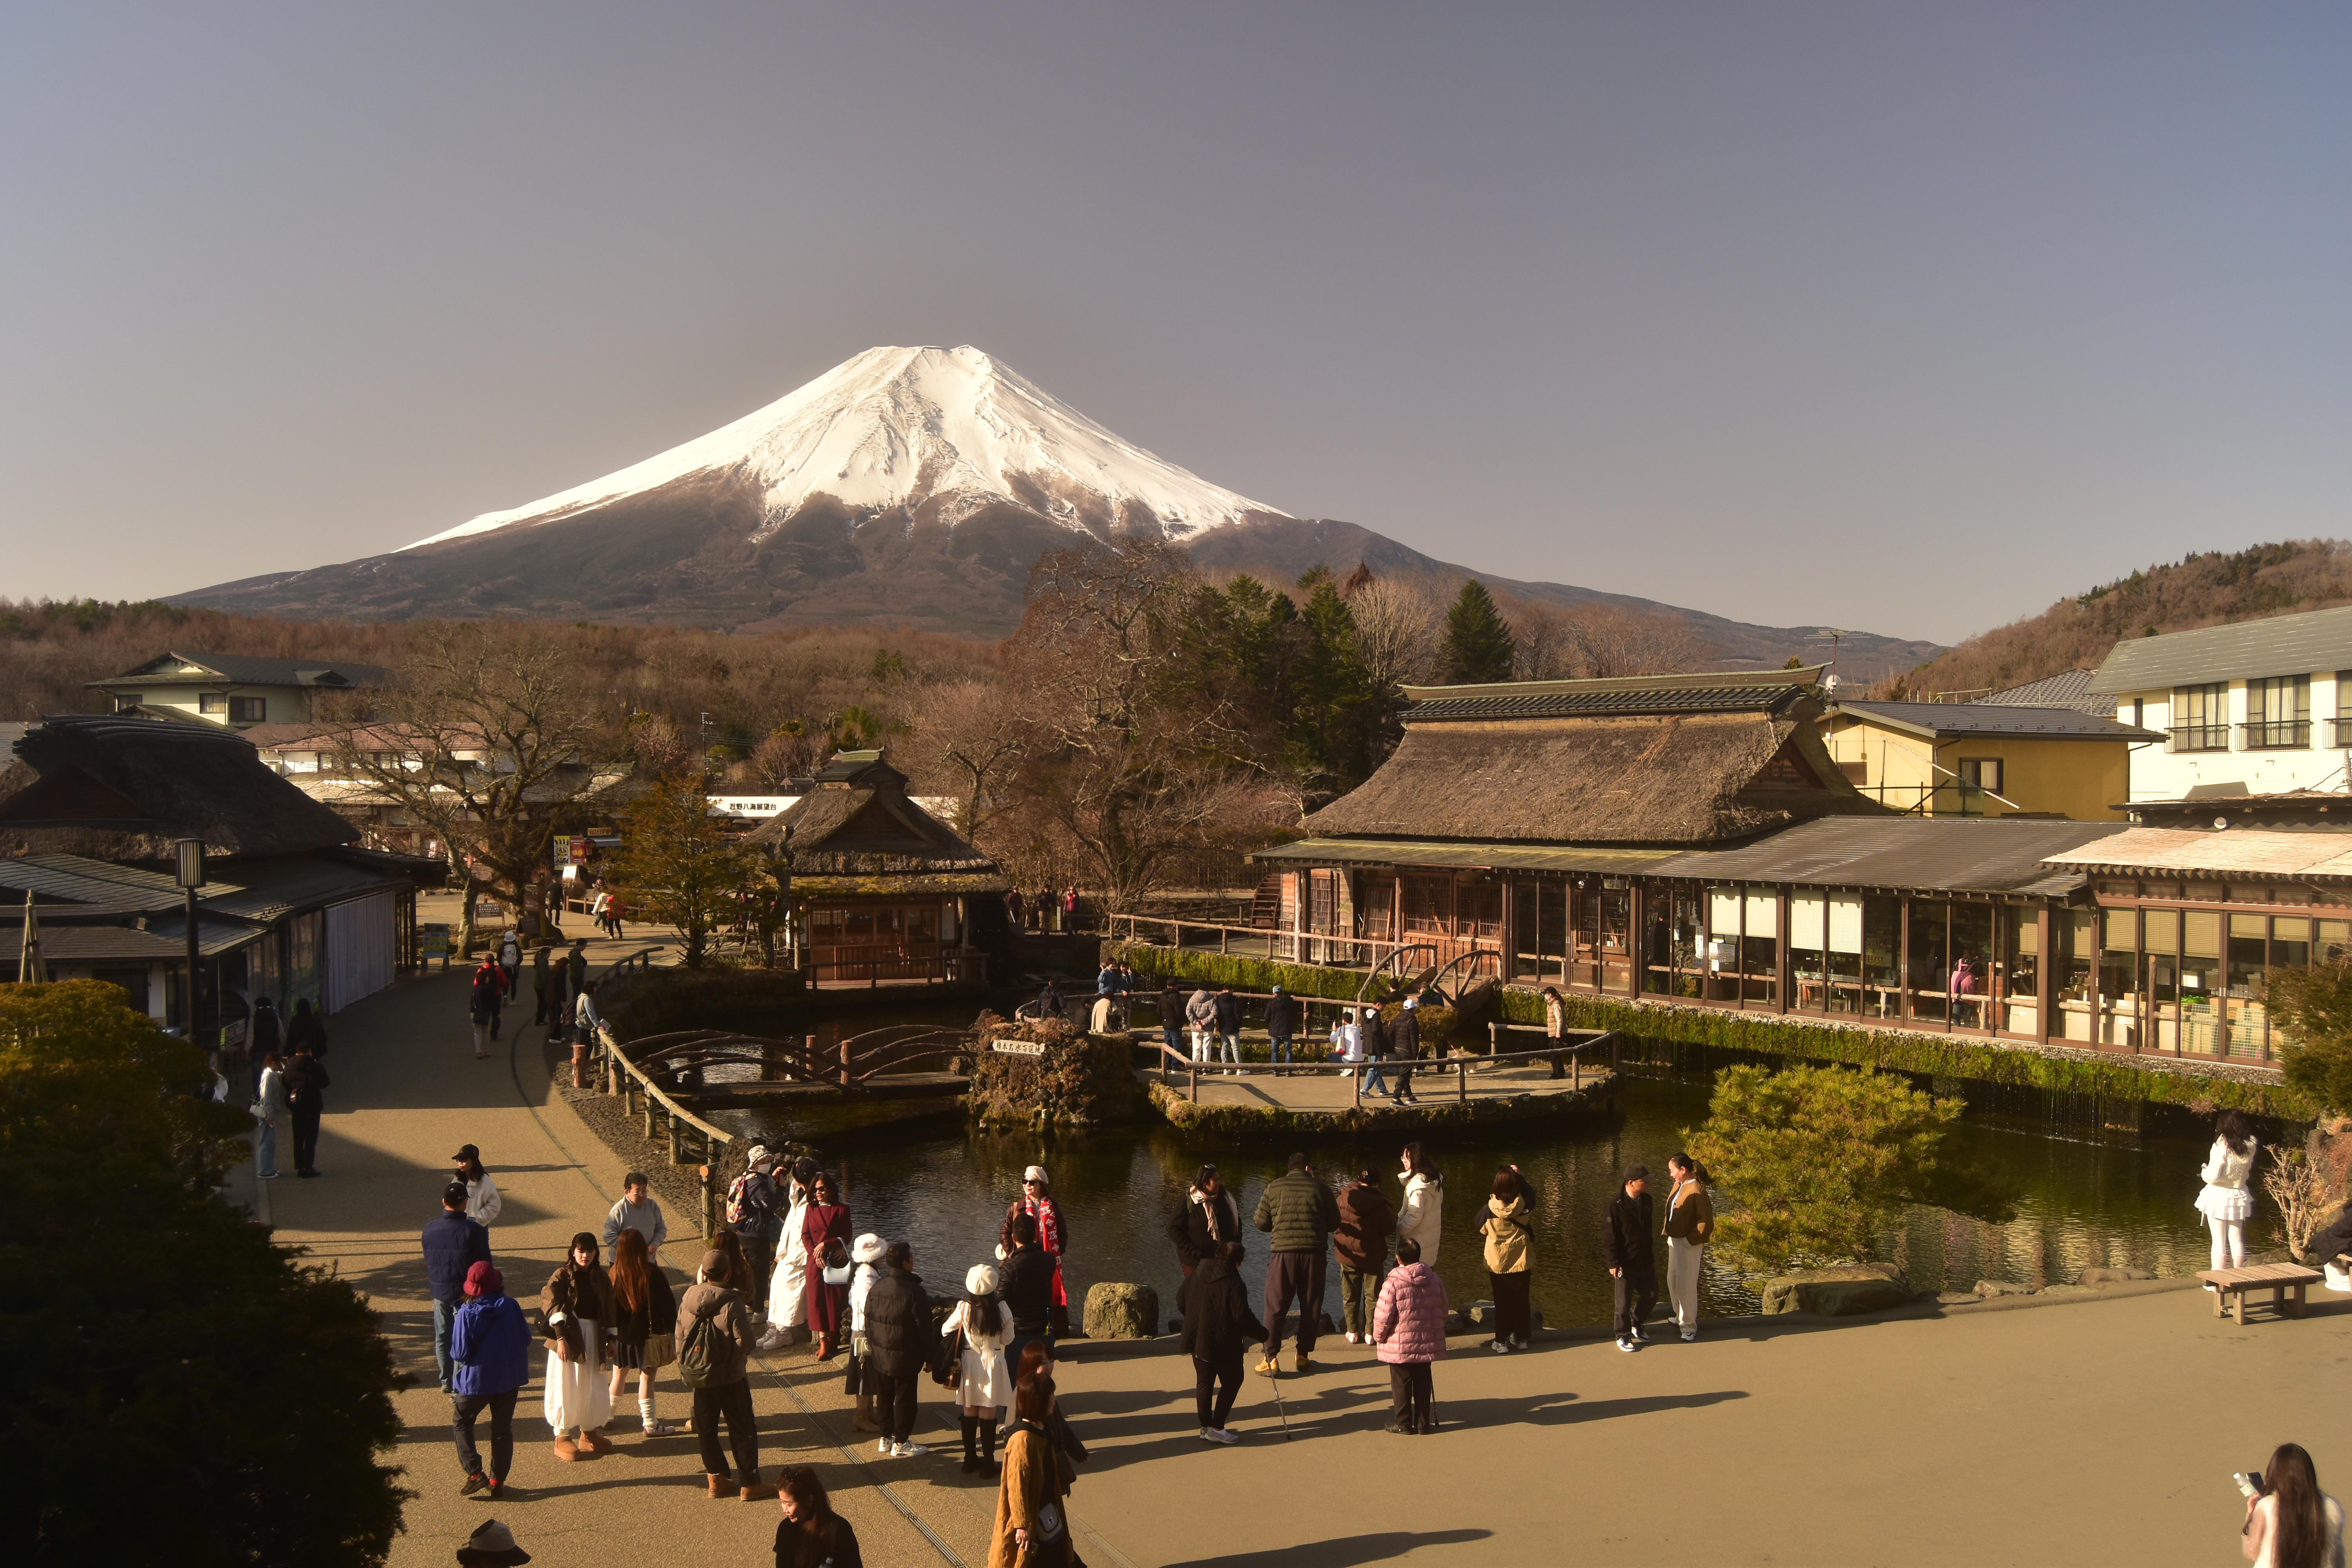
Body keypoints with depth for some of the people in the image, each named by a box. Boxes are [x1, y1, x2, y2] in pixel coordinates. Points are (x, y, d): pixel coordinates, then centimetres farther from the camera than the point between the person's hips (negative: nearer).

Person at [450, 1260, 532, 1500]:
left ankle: (475, 1473, 7)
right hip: (509, 1379, 3)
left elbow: (459, 1353, -16)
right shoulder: (510, 1306, -10)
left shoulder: (467, 1313, -17)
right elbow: (526, 1339, -2)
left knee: (461, 1423, 18)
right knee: (503, 1429, 15)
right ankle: (497, 1482, 17)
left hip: (476, 1380, -2)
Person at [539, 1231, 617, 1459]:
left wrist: (610, 1339, 10)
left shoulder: (600, 1278, 7)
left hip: (594, 1339, 5)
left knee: (593, 1387, 12)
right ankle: (562, 1438, 10)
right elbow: (553, 1309, -13)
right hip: (568, 1337, -5)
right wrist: (561, 1338, -20)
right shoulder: (561, 1276, -8)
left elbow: (608, 1311, 12)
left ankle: (589, 1433, 26)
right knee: (566, 1388, -1)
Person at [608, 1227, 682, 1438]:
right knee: (647, 1376, 3)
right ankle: (650, 1425, 8)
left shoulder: (615, 1274, -8)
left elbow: (609, 1305, 0)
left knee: (619, 1374, 20)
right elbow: (668, 1304, -12)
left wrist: (610, 1332, 10)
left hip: (622, 1333, 3)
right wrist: (672, 1329, 0)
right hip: (648, 1333, -3)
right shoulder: (652, 1274, -17)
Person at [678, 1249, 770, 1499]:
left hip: (700, 1376, 5)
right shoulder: (731, 1302, -23)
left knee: (706, 1429, 17)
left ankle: (717, 1479, 23)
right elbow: (745, 1342, -20)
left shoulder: (688, 1297, -7)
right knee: (742, 1430, 6)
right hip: (730, 1377, -5)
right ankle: (749, 1484, 9)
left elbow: (680, 1334, 2)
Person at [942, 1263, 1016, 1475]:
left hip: (970, 1364, 1)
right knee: (988, 1414, 7)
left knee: (970, 1412, 15)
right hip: (993, 1364, -1)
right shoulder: (1001, 1309, -16)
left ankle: (970, 1458, 25)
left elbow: (945, 1331, -1)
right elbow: (1007, 1339, -5)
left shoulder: (963, 1308, -15)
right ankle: (988, 1460, 12)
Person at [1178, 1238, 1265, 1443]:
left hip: (1197, 1340, 7)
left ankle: (1205, 1426, 21)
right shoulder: (1232, 1283, -20)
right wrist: (1263, 1335, -7)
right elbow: (1242, 1317, -21)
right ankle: (1216, 1428, 5)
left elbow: (1181, 1300, 14)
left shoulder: (1196, 1275, 2)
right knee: (1232, 1381, 9)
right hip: (1224, 1344, -7)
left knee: (1204, 1382, 17)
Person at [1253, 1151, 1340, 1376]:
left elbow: (1261, 1223, 7)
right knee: (1311, 1306, 12)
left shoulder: (1274, 1188, 3)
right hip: (1314, 1253, 0)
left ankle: (1271, 1359, 2)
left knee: (1276, 1306, 5)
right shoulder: (1320, 1188, 2)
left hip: (1284, 1252, 0)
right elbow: (1334, 1223, 9)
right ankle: (1303, 1356, 17)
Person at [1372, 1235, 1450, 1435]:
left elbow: (1383, 1318, -15)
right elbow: (1443, 1311, 10)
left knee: (1401, 1384, 8)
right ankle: (1423, 1423, 19)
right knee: (1423, 1383, 15)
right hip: (1428, 1346, 5)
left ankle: (1403, 1423, 13)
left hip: (1399, 1348, -5)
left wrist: (1378, 1338, 3)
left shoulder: (1392, 1284, -17)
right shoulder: (1435, 1280, -1)